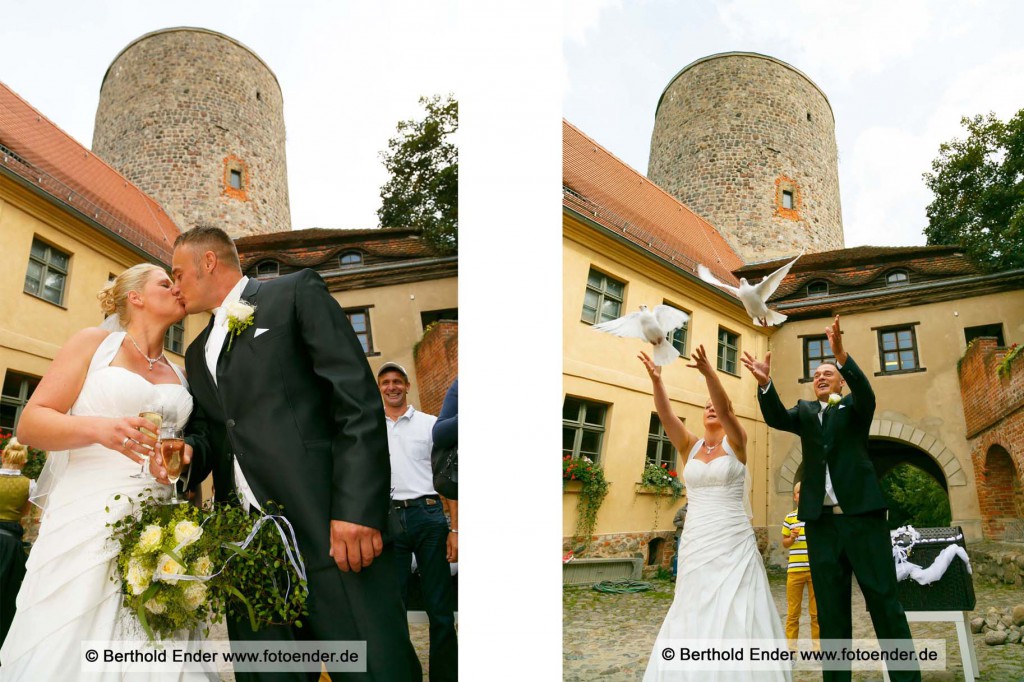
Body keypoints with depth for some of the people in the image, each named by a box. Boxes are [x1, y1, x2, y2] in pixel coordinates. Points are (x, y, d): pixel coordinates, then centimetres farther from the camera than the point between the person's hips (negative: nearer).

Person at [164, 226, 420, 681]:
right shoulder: (198, 352, 26)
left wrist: (357, 508, -17)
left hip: (331, 529, -6)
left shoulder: (296, 293, 5)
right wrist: (188, 451, -1)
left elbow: (358, 402, -6)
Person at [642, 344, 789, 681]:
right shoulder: (690, 446, 8)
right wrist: (655, 379, -24)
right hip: (695, 544, 4)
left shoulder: (736, 443, 0)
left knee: (734, 618, -2)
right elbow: (665, 415, -8)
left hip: (733, 545, -3)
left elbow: (725, 408, -19)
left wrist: (708, 372, -35)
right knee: (694, 616, 7)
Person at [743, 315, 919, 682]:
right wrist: (765, 383, -22)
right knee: (831, 610, 7)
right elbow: (776, 417, -2)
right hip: (821, 521, 3)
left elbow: (866, 393, -13)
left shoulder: (853, 406, 10)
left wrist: (842, 355, -31)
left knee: (884, 600, -2)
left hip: (862, 514, -3)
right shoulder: (805, 411, 17)